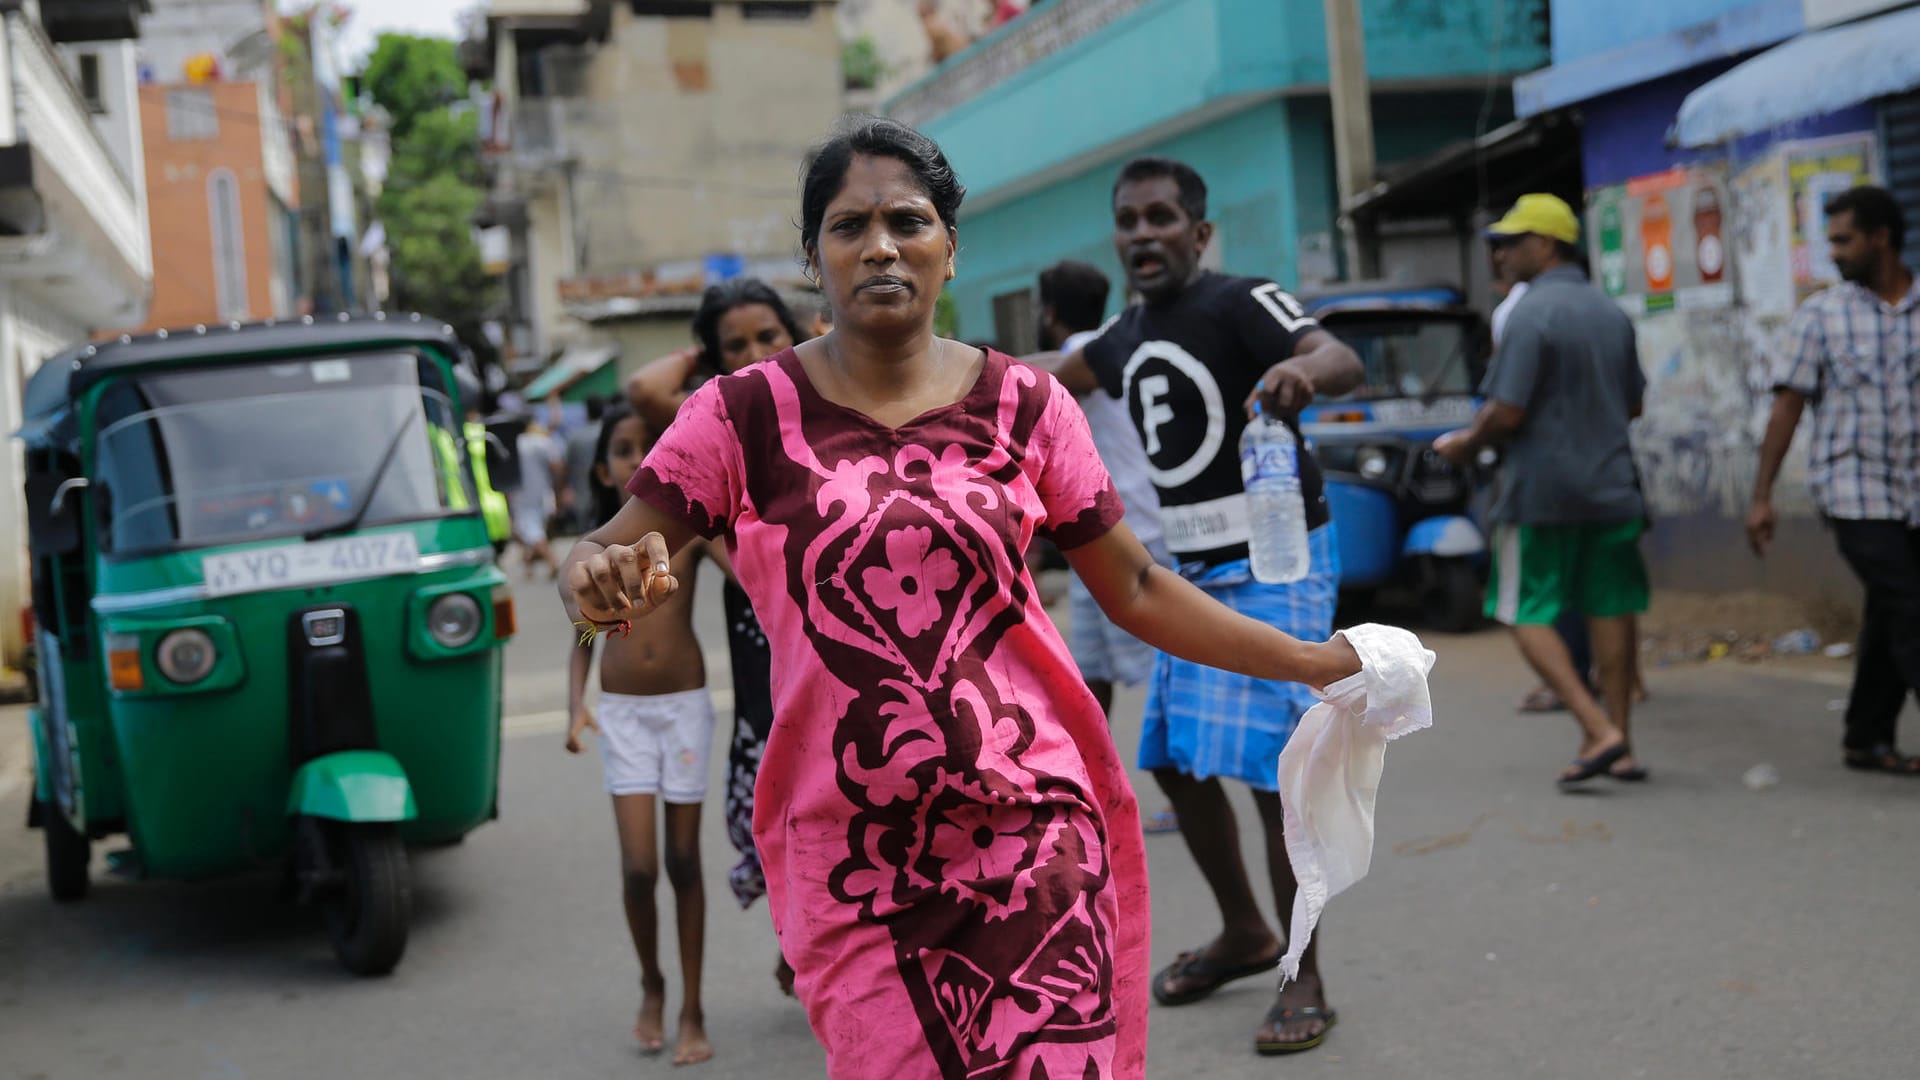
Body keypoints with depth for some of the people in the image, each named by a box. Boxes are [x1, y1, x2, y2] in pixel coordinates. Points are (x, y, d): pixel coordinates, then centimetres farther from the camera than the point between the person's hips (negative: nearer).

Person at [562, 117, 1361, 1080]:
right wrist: (602, 578, -26)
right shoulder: (748, 414, -1)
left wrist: (1314, 663, 8)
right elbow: (596, 557, -2)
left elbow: (1135, 589, 10)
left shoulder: (1023, 406, 4)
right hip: (855, 864, -1)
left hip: (1033, 835, 1)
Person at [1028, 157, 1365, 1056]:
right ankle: (1244, 935, 33)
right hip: (1194, 572, 8)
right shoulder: (1126, 336, 9)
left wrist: (1304, 367, -53)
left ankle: (1305, 984, 2)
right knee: (1175, 761, 13)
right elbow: (1060, 376, 30)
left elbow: (1343, 361, -31)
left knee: (1270, 768, -12)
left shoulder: (1240, 303, -14)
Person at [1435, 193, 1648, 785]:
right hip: (1610, 485, 7)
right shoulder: (1612, 313, 10)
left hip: (1542, 490, -7)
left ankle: (1599, 730, -10)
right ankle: (1618, 745, 14)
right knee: (1610, 611, 10)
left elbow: (1507, 411, -18)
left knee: (1528, 614, 2)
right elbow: (1633, 403, 17)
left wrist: (1466, 442, 0)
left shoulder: (1532, 314, -14)